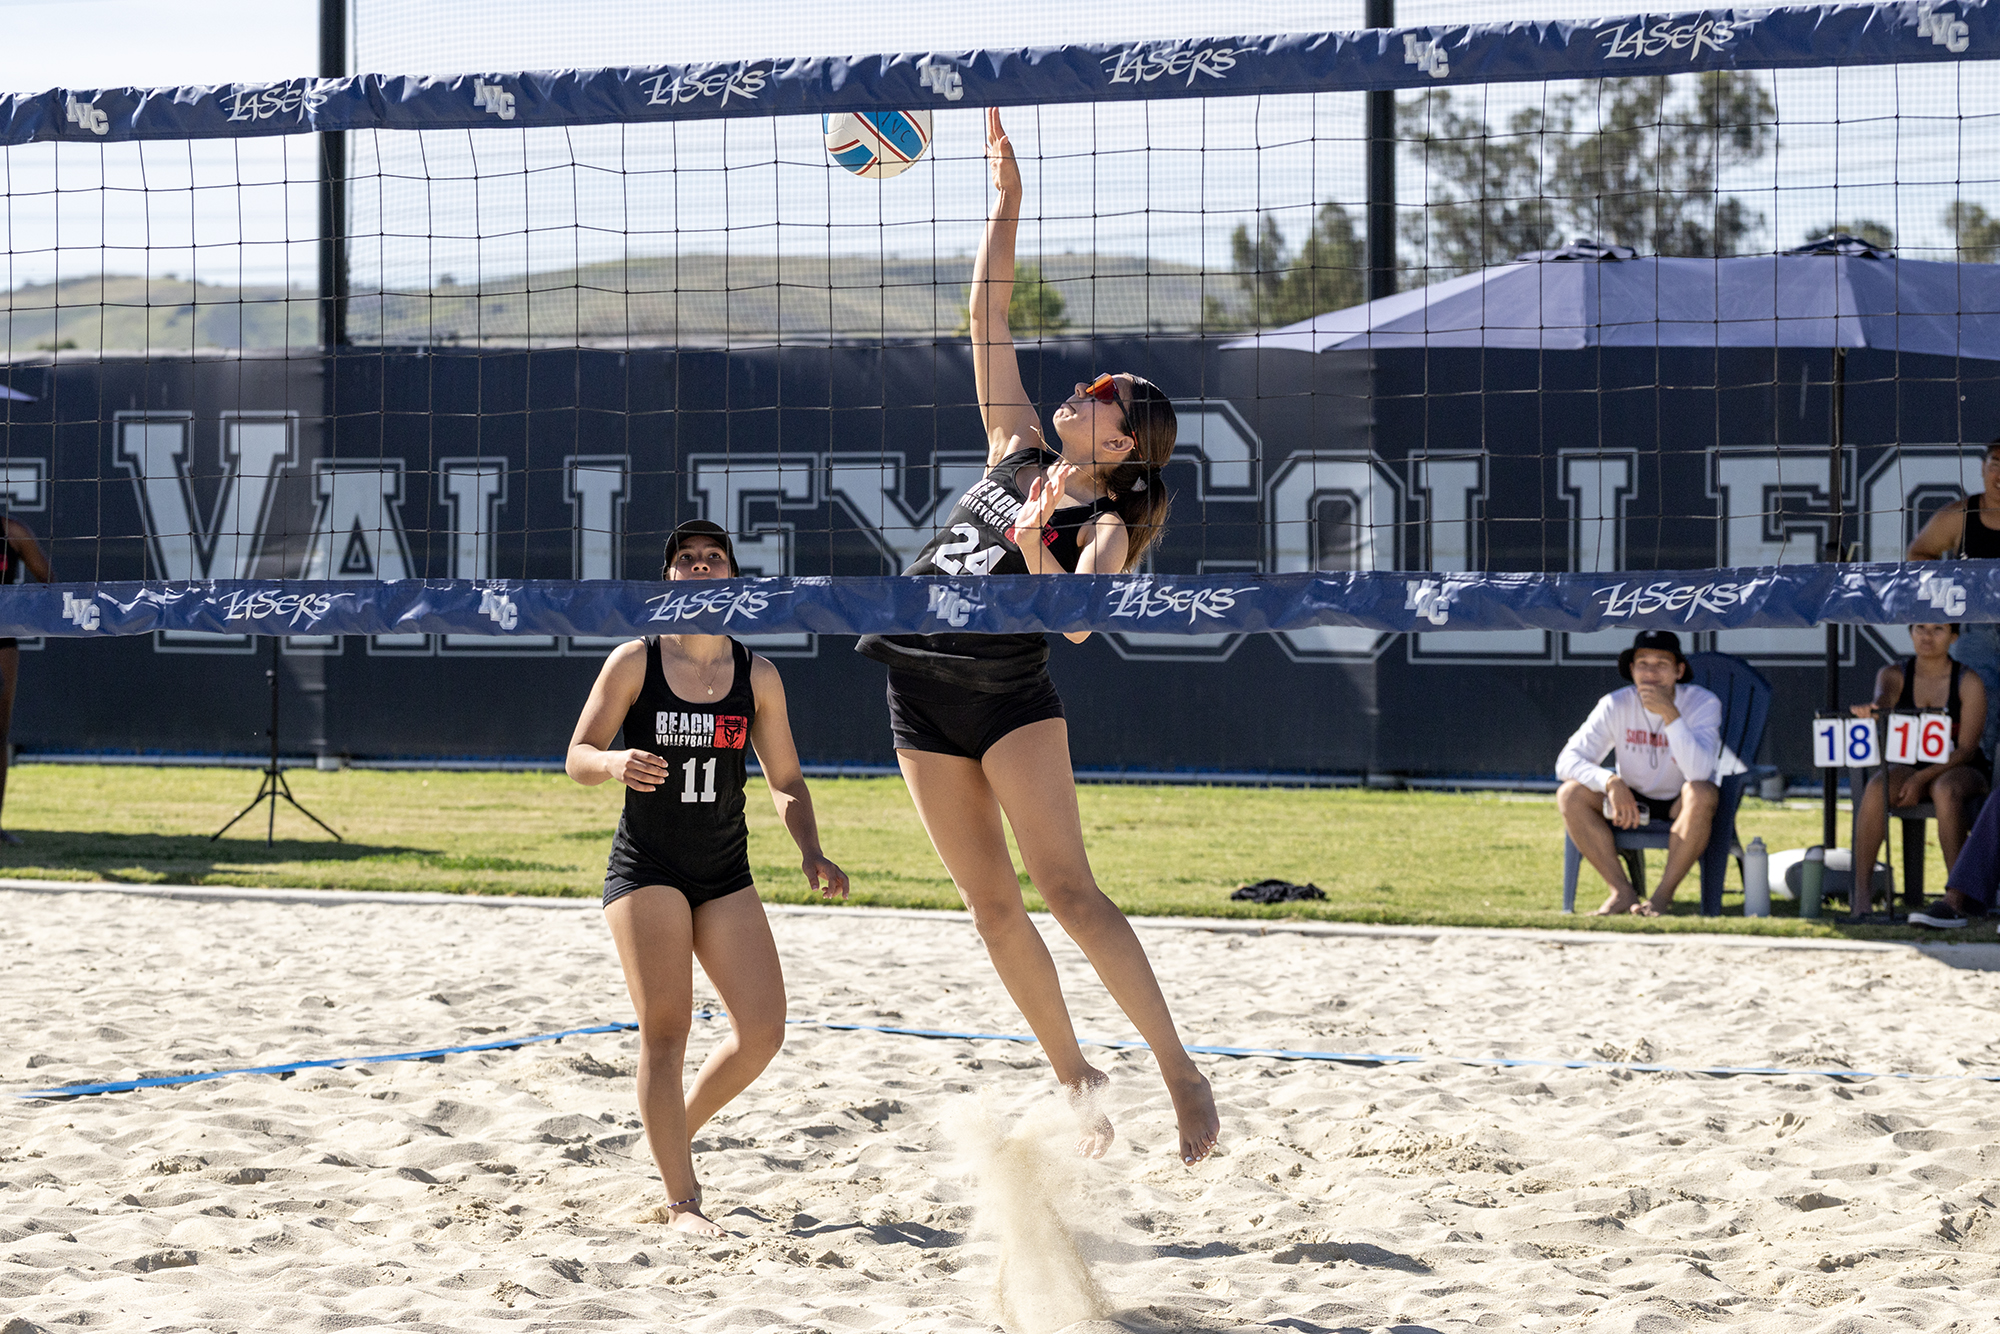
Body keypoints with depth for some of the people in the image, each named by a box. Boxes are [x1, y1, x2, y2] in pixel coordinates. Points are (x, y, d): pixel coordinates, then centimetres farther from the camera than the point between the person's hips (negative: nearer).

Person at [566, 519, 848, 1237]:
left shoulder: (757, 676, 4)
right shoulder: (635, 662, -5)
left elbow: (786, 780, 10)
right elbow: (577, 758, -4)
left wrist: (811, 853, -6)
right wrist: (617, 763, -27)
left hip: (725, 875, 4)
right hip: (645, 871, -4)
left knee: (763, 1029, -3)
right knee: (666, 1028, -12)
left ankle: (676, 1128, 23)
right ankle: (681, 1200, -7)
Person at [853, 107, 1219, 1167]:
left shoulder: (1101, 526, -4)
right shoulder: (1019, 450, 12)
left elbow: (1077, 623, -20)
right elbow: (989, 317, 13)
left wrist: (1035, 550, -33)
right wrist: (1006, 205, 9)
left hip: (1012, 694, -6)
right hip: (923, 693, 6)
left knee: (1065, 889, -15)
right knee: (991, 905, 5)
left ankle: (1180, 1069, -12)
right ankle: (1077, 1079, 13)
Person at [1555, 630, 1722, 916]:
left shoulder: (1703, 704, -16)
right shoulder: (1616, 705, -10)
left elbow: (1698, 772, -31)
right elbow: (1567, 761, -16)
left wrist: (1670, 714, -39)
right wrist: (1611, 781, -34)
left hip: (1680, 808, -3)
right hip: (1630, 805, 3)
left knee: (1700, 793, -37)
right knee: (1569, 794, -21)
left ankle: (1664, 893, -26)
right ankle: (1623, 892, -18)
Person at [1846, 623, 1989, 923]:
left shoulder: (1969, 682, -7)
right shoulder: (1894, 674, -1)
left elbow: (1967, 749, -13)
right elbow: (1883, 698, -25)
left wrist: (1923, 778, -26)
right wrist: (1872, 708, -52)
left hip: (1960, 771, -2)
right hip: (1907, 768, 2)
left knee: (1946, 790, -38)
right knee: (1876, 789, -31)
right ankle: (1861, 898, -34)